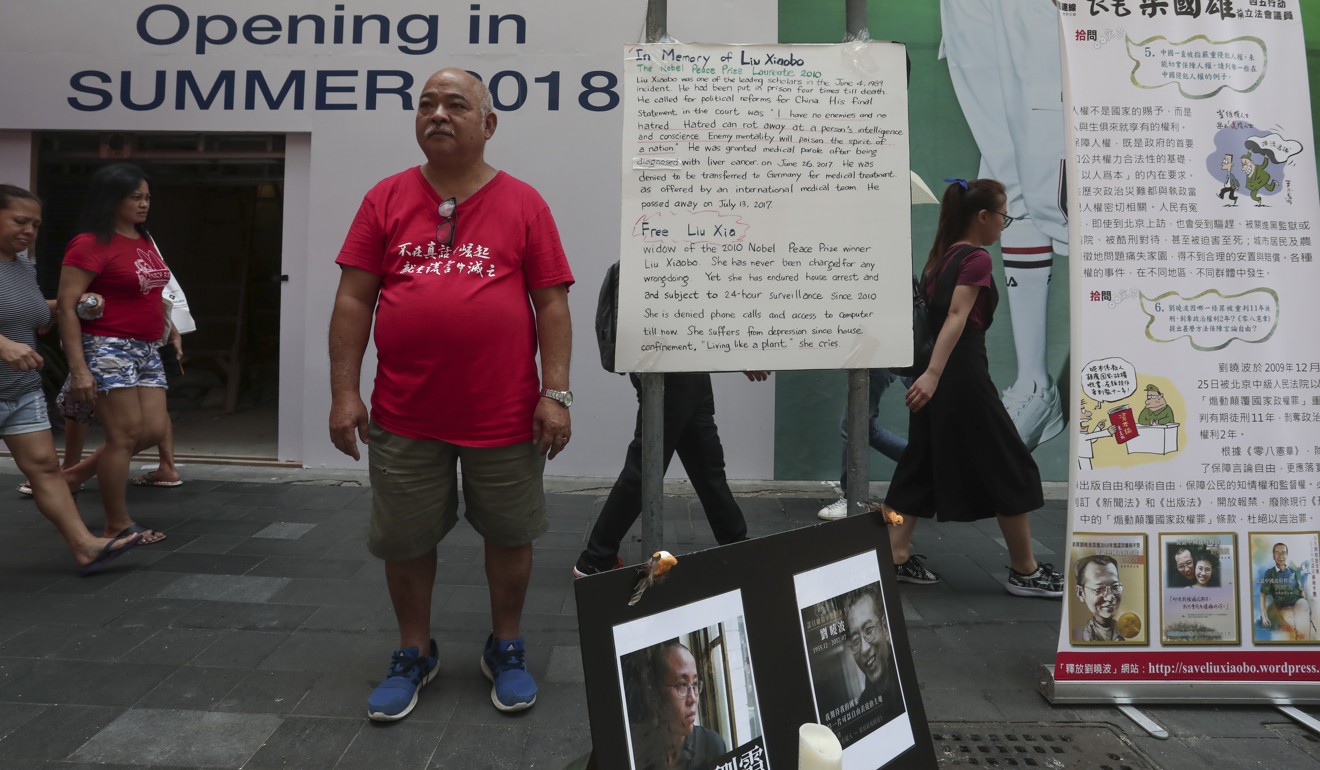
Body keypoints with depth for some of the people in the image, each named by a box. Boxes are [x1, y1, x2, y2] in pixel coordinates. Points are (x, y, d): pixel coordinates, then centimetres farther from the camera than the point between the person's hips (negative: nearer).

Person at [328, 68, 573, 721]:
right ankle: (414, 653, 34)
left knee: (509, 535, 11)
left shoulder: (523, 204, 2)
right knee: (404, 541, 12)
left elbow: (552, 305, -1)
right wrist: (344, 391, -2)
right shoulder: (386, 199, 6)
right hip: (405, 415, 2)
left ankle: (506, 649, 33)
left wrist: (556, 393, -8)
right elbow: (353, 300, 4)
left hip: (504, 415, -1)